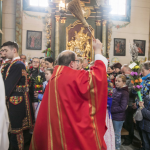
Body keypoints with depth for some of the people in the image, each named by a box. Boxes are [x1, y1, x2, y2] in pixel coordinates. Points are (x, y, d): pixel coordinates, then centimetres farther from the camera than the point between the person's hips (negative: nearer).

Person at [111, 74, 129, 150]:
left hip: (118, 118, -6)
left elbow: (122, 107, -18)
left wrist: (110, 109, -19)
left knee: (117, 135, 11)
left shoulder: (125, 93, -14)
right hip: (112, 115, 6)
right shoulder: (114, 89, 3)